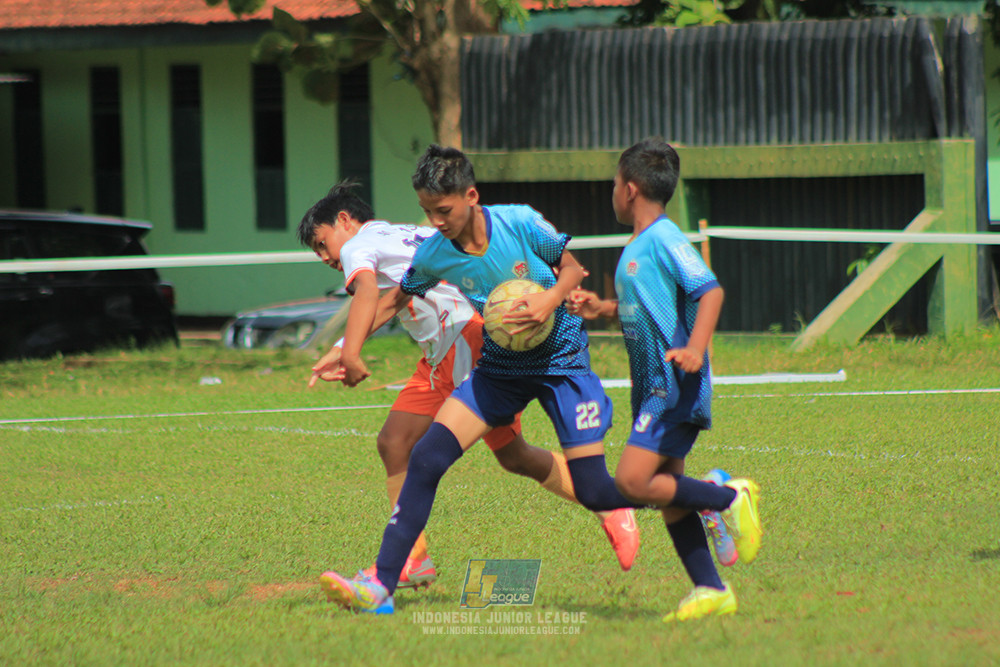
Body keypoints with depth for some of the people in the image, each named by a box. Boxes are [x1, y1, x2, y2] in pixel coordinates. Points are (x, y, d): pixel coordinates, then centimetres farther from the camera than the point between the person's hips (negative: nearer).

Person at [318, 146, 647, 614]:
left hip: (562, 359, -3)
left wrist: (549, 302, -24)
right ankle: (381, 585, -12)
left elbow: (571, 268, -4)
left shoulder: (520, 223, -20)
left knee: (593, 492, -8)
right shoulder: (432, 254, -12)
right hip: (500, 365, 3)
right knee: (427, 457, -15)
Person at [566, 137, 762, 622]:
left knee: (634, 481, -18)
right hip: (654, 385, 10)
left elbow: (709, 291, -21)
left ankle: (729, 498, -4)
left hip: (676, 385, -10)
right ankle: (711, 590, 12)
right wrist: (601, 309, 16)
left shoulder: (664, 239, -13)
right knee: (663, 491, 8)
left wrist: (695, 350, -33)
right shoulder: (637, 246, 16)